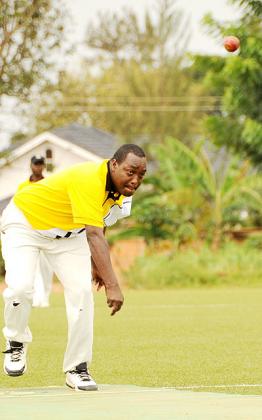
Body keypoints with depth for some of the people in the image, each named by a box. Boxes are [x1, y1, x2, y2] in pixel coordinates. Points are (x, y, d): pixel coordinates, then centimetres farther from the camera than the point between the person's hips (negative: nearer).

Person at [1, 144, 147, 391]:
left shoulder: (122, 189, -12)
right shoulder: (90, 181, -39)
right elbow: (94, 235, -48)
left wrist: (96, 264, 6)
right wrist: (112, 285, -54)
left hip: (67, 234, 7)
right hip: (24, 222, -7)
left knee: (81, 291, -10)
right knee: (20, 287, -24)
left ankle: (76, 369, -1)